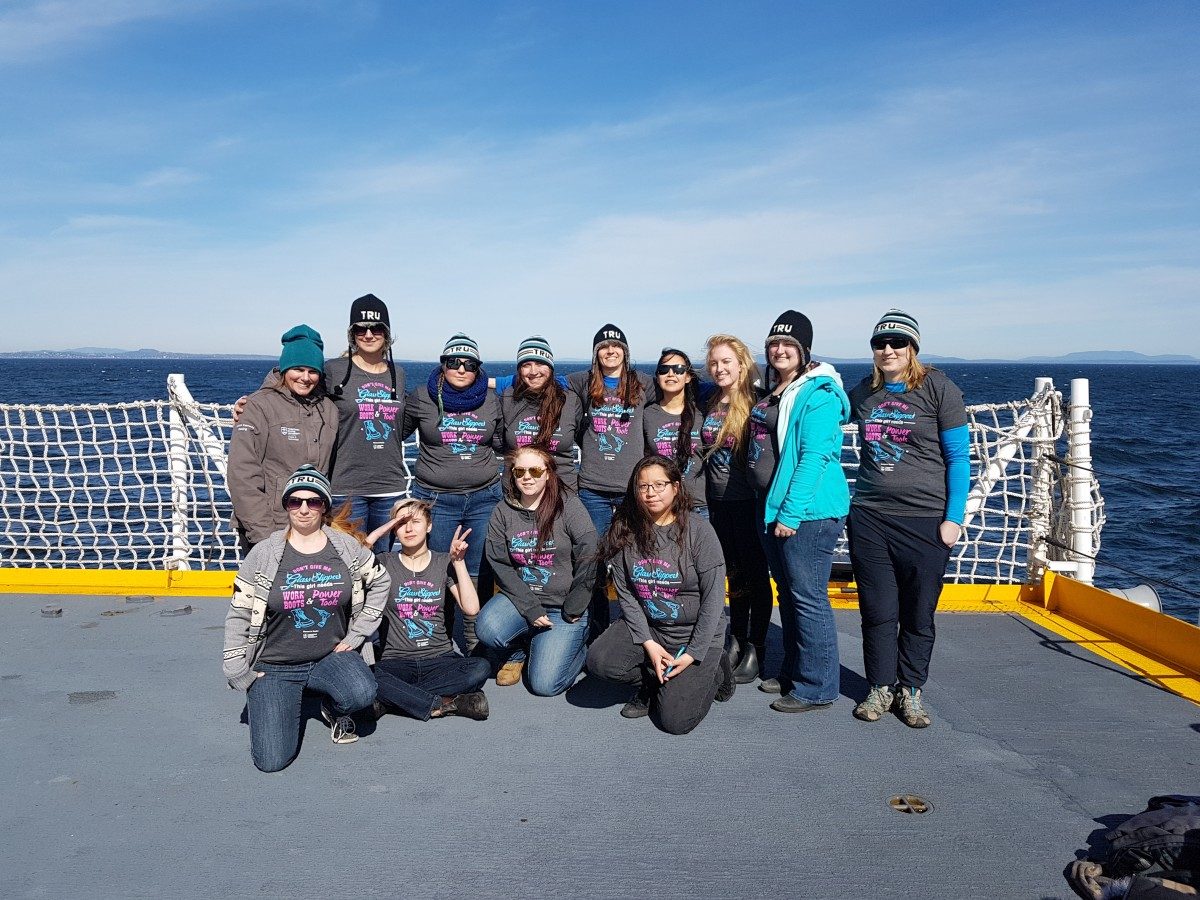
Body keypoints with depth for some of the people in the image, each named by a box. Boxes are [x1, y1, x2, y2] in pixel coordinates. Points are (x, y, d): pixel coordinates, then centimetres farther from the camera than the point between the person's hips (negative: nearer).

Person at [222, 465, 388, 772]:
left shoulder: (347, 546, -4)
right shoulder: (264, 553, -7)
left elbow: (380, 583, 9)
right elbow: (238, 615, -2)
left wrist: (356, 635, 3)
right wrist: (238, 672, -4)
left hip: (330, 656, 1)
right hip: (274, 666, 0)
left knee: (362, 694, -33)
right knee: (272, 760, -14)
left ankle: (334, 708, 6)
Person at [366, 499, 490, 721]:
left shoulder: (444, 563, 9)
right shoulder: (385, 564, 7)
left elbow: (471, 608, -3)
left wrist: (458, 561, -3)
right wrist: (378, 532, -11)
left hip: (440, 661, 2)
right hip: (397, 663, -1)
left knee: (481, 668, -30)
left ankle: (392, 701, -21)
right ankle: (442, 703, -21)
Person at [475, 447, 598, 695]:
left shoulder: (569, 506, -10)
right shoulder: (503, 512, 0)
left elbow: (588, 561, -12)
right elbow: (500, 565, -4)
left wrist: (572, 611, -9)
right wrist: (530, 609, -14)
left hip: (564, 606, -3)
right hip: (520, 598, 3)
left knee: (544, 684, -13)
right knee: (487, 629, -28)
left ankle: (578, 641, 18)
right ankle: (513, 655, 8)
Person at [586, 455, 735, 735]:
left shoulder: (699, 531, -14)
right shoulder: (625, 532, -4)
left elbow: (714, 598, -13)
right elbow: (625, 593, -3)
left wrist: (693, 654, -16)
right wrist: (647, 643, -13)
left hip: (696, 632, -3)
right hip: (645, 626, 4)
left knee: (675, 720, -14)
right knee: (599, 661, -22)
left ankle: (711, 671, 16)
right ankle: (654, 682, 7)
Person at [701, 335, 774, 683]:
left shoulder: (757, 402, -11)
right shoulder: (711, 404, 7)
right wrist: (704, 498, 13)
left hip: (749, 501, -6)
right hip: (719, 501, 6)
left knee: (755, 574, 4)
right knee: (734, 572, 15)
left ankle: (755, 649, 14)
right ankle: (736, 641, 27)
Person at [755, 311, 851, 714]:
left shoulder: (819, 394, -12)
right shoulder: (772, 391, 15)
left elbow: (814, 457, -18)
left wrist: (791, 512, -20)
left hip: (809, 512, -9)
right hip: (774, 508, 9)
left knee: (808, 598, -4)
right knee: (787, 593, 16)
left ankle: (817, 688, 8)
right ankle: (793, 673, 29)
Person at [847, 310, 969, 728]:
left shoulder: (938, 388, -4)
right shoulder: (862, 393, 7)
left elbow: (958, 457, -3)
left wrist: (953, 518, -8)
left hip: (926, 519, -3)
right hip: (869, 517, 3)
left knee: (918, 614, 8)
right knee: (877, 611, 8)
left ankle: (911, 690, 23)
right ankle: (881, 688, 23)